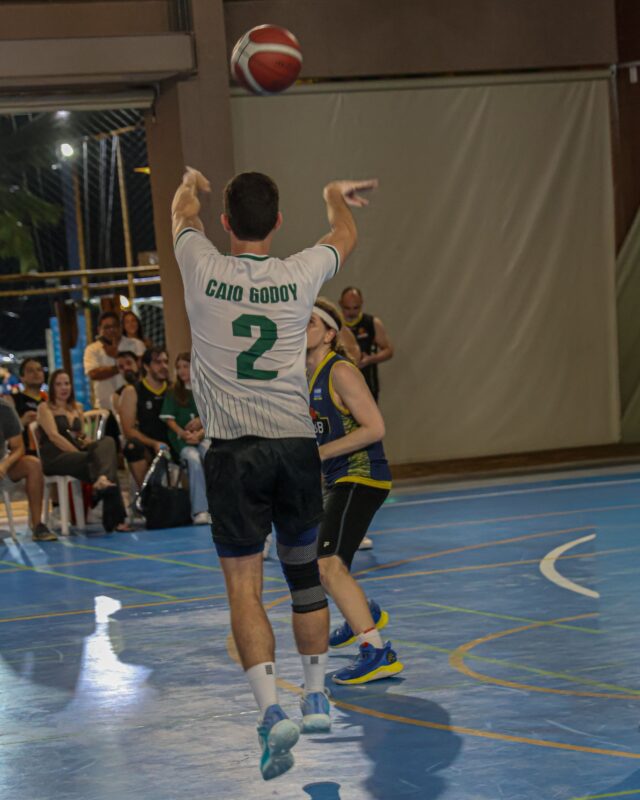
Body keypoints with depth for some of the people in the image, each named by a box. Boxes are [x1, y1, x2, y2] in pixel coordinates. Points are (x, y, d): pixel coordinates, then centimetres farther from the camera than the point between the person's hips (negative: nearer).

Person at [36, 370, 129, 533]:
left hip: (75, 453, 6)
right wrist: (78, 452, -19)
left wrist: (90, 445, -1)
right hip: (54, 458, -6)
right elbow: (54, 436, -8)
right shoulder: (45, 408, 6)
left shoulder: (77, 408, 26)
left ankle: (102, 480, -51)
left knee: (107, 442, -26)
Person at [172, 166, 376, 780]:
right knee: (304, 573, 18)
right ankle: (317, 699, 29)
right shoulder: (300, 275, -2)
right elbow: (345, 235, 22)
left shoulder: (204, 271, -7)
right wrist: (336, 194, 45)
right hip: (296, 444, 2)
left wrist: (191, 182, 42)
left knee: (244, 586, -3)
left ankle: (271, 711, -17)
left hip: (232, 452, -2)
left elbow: (182, 213, 18)